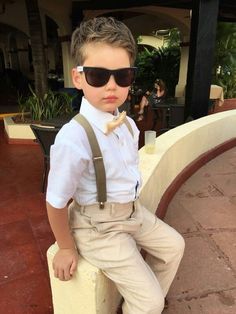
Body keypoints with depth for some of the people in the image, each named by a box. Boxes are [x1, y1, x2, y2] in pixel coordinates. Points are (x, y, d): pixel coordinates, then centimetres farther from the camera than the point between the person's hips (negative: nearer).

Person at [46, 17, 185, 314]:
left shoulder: (129, 125, -6)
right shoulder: (73, 138, -31)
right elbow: (56, 202, -20)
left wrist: (132, 209, 13)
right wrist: (66, 248, -6)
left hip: (132, 211, 8)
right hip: (98, 225, -8)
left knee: (174, 245, 24)